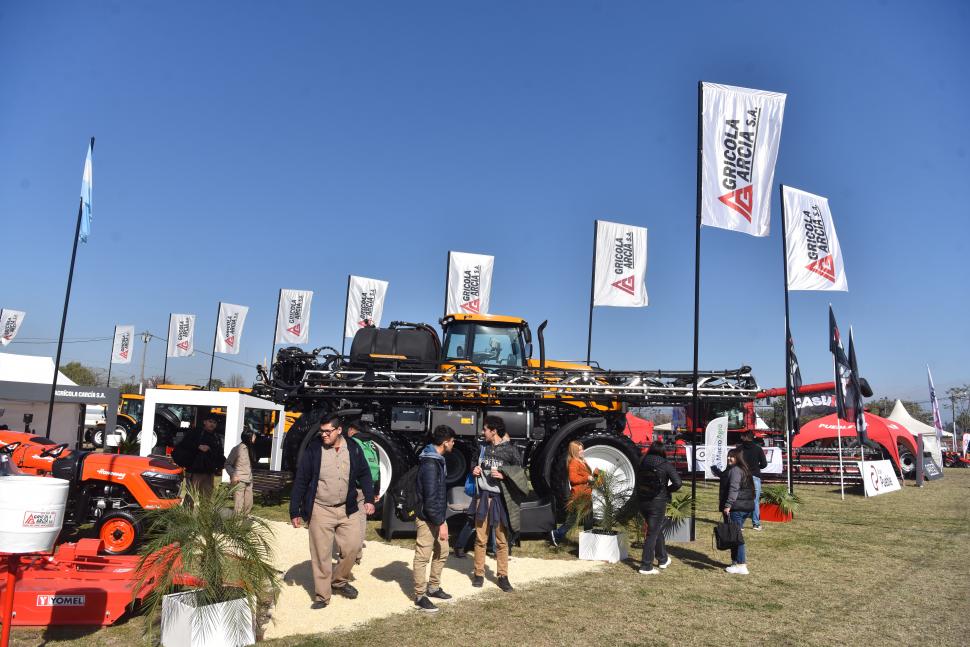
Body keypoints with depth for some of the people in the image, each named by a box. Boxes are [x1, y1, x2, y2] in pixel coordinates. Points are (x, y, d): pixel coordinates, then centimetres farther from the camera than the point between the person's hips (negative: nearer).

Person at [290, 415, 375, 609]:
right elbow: (300, 481, -6)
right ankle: (322, 596, 19)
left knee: (352, 546, 3)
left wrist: (369, 499, -1)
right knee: (321, 555, 3)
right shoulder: (313, 450, -10)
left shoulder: (353, 449, -3)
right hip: (320, 511, -2)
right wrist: (295, 512, -6)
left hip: (346, 509, 3)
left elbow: (364, 475, 8)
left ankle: (339, 581, 28)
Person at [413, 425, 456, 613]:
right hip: (427, 519, -10)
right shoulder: (430, 464, -23)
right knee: (423, 557, 1)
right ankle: (420, 596, 12)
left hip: (437, 516, 10)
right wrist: (441, 523, -22)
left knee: (442, 552, 18)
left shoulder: (437, 459, 9)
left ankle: (433, 587, 33)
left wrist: (441, 519, 18)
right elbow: (430, 497, -25)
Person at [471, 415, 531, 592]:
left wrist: (503, 475, -17)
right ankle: (479, 574, 18)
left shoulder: (510, 450, -6)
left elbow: (520, 474, -4)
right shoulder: (484, 447, 8)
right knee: (480, 538, 7)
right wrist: (475, 470, 2)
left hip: (500, 498, -3)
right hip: (483, 496, 3)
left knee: (501, 540, 4)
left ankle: (503, 576, 14)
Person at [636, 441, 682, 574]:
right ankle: (646, 566, 3)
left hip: (642, 501, 5)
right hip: (657, 502, -5)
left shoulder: (642, 463, 1)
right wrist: (667, 490, -1)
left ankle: (663, 559, 37)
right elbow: (678, 483, -17)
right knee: (652, 533, 2)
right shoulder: (665, 465, -11)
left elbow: (638, 480, 8)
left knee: (657, 530, 23)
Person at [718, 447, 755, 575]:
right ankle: (736, 561, 24)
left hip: (736, 508, -11)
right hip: (746, 507, 11)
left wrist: (728, 505, -24)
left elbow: (733, 489, -23)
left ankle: (741, 565, -5)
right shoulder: (744, 470, 18)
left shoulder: (735, 470, -14)